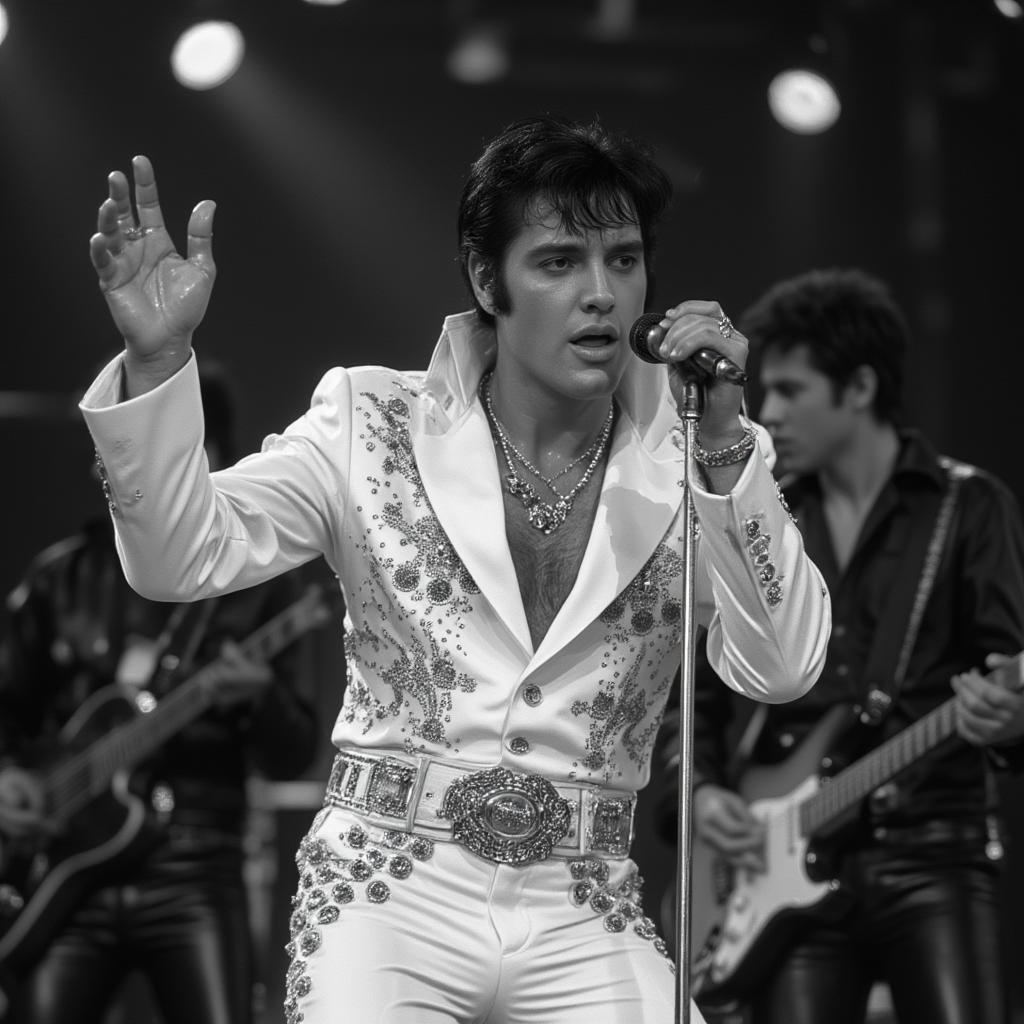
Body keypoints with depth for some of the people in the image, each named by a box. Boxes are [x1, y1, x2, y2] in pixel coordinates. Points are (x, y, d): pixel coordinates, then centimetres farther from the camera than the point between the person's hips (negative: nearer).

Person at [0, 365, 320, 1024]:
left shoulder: (256, 583, 5)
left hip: (193, 876, -2)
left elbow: (293, 758, 3)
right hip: (70, 875, 2)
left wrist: (258, 698, -18)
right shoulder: (64, 577, 11)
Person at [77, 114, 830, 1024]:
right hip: (388, 891, -1)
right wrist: (158, 358, -19)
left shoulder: (688, 467, 5)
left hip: (586, 918, 1)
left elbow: (781, 670, -5)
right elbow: (184, 556, -4)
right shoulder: (375, 425, 4)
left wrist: (725, 442, -14)